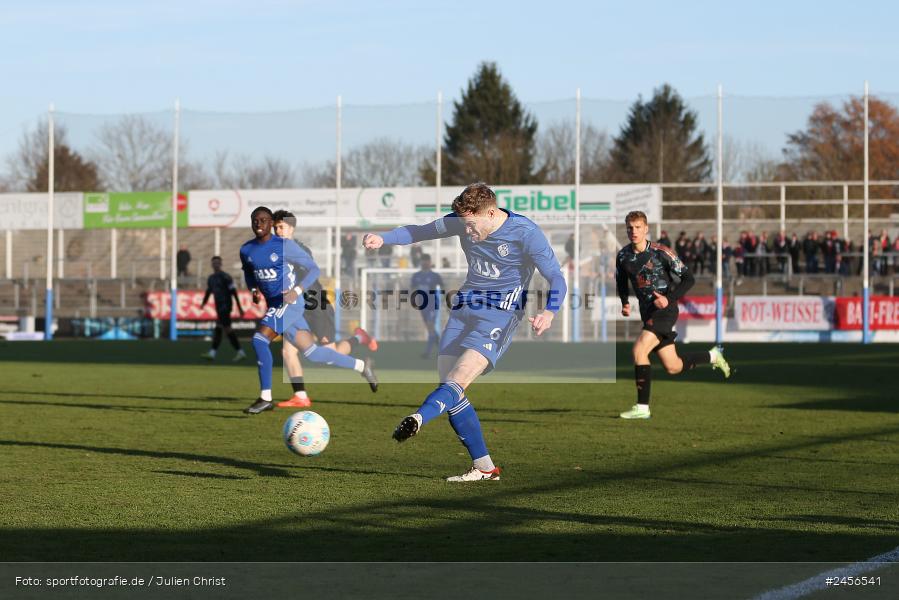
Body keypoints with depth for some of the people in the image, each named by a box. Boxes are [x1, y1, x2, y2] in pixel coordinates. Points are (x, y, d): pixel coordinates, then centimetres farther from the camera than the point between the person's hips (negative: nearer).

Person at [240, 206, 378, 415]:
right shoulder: (246, 251, 6)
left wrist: (297, 291, -20)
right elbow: (248, 272, 26)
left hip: (290, 302, -7)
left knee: (259, 340, -22)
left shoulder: (285, 245, -12)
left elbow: (313, 268, -6)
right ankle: (361, 366, 28)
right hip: (274, 305, 7)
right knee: (312, 352, 10)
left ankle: (265, 398, -14)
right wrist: (253, 290, 5)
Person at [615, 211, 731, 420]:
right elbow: (621, 282, 22)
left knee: (639, 349, -23)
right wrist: (624, 303, 3)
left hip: (665, 310, -7)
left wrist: (669, 298, -21)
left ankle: (642, 407, -17)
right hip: (647, 313, 7)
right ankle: (712, 356, 37)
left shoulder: (661, 252, -12)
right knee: (673, 367, 9)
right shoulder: (623, 256, 4)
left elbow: (688, 278, -9)